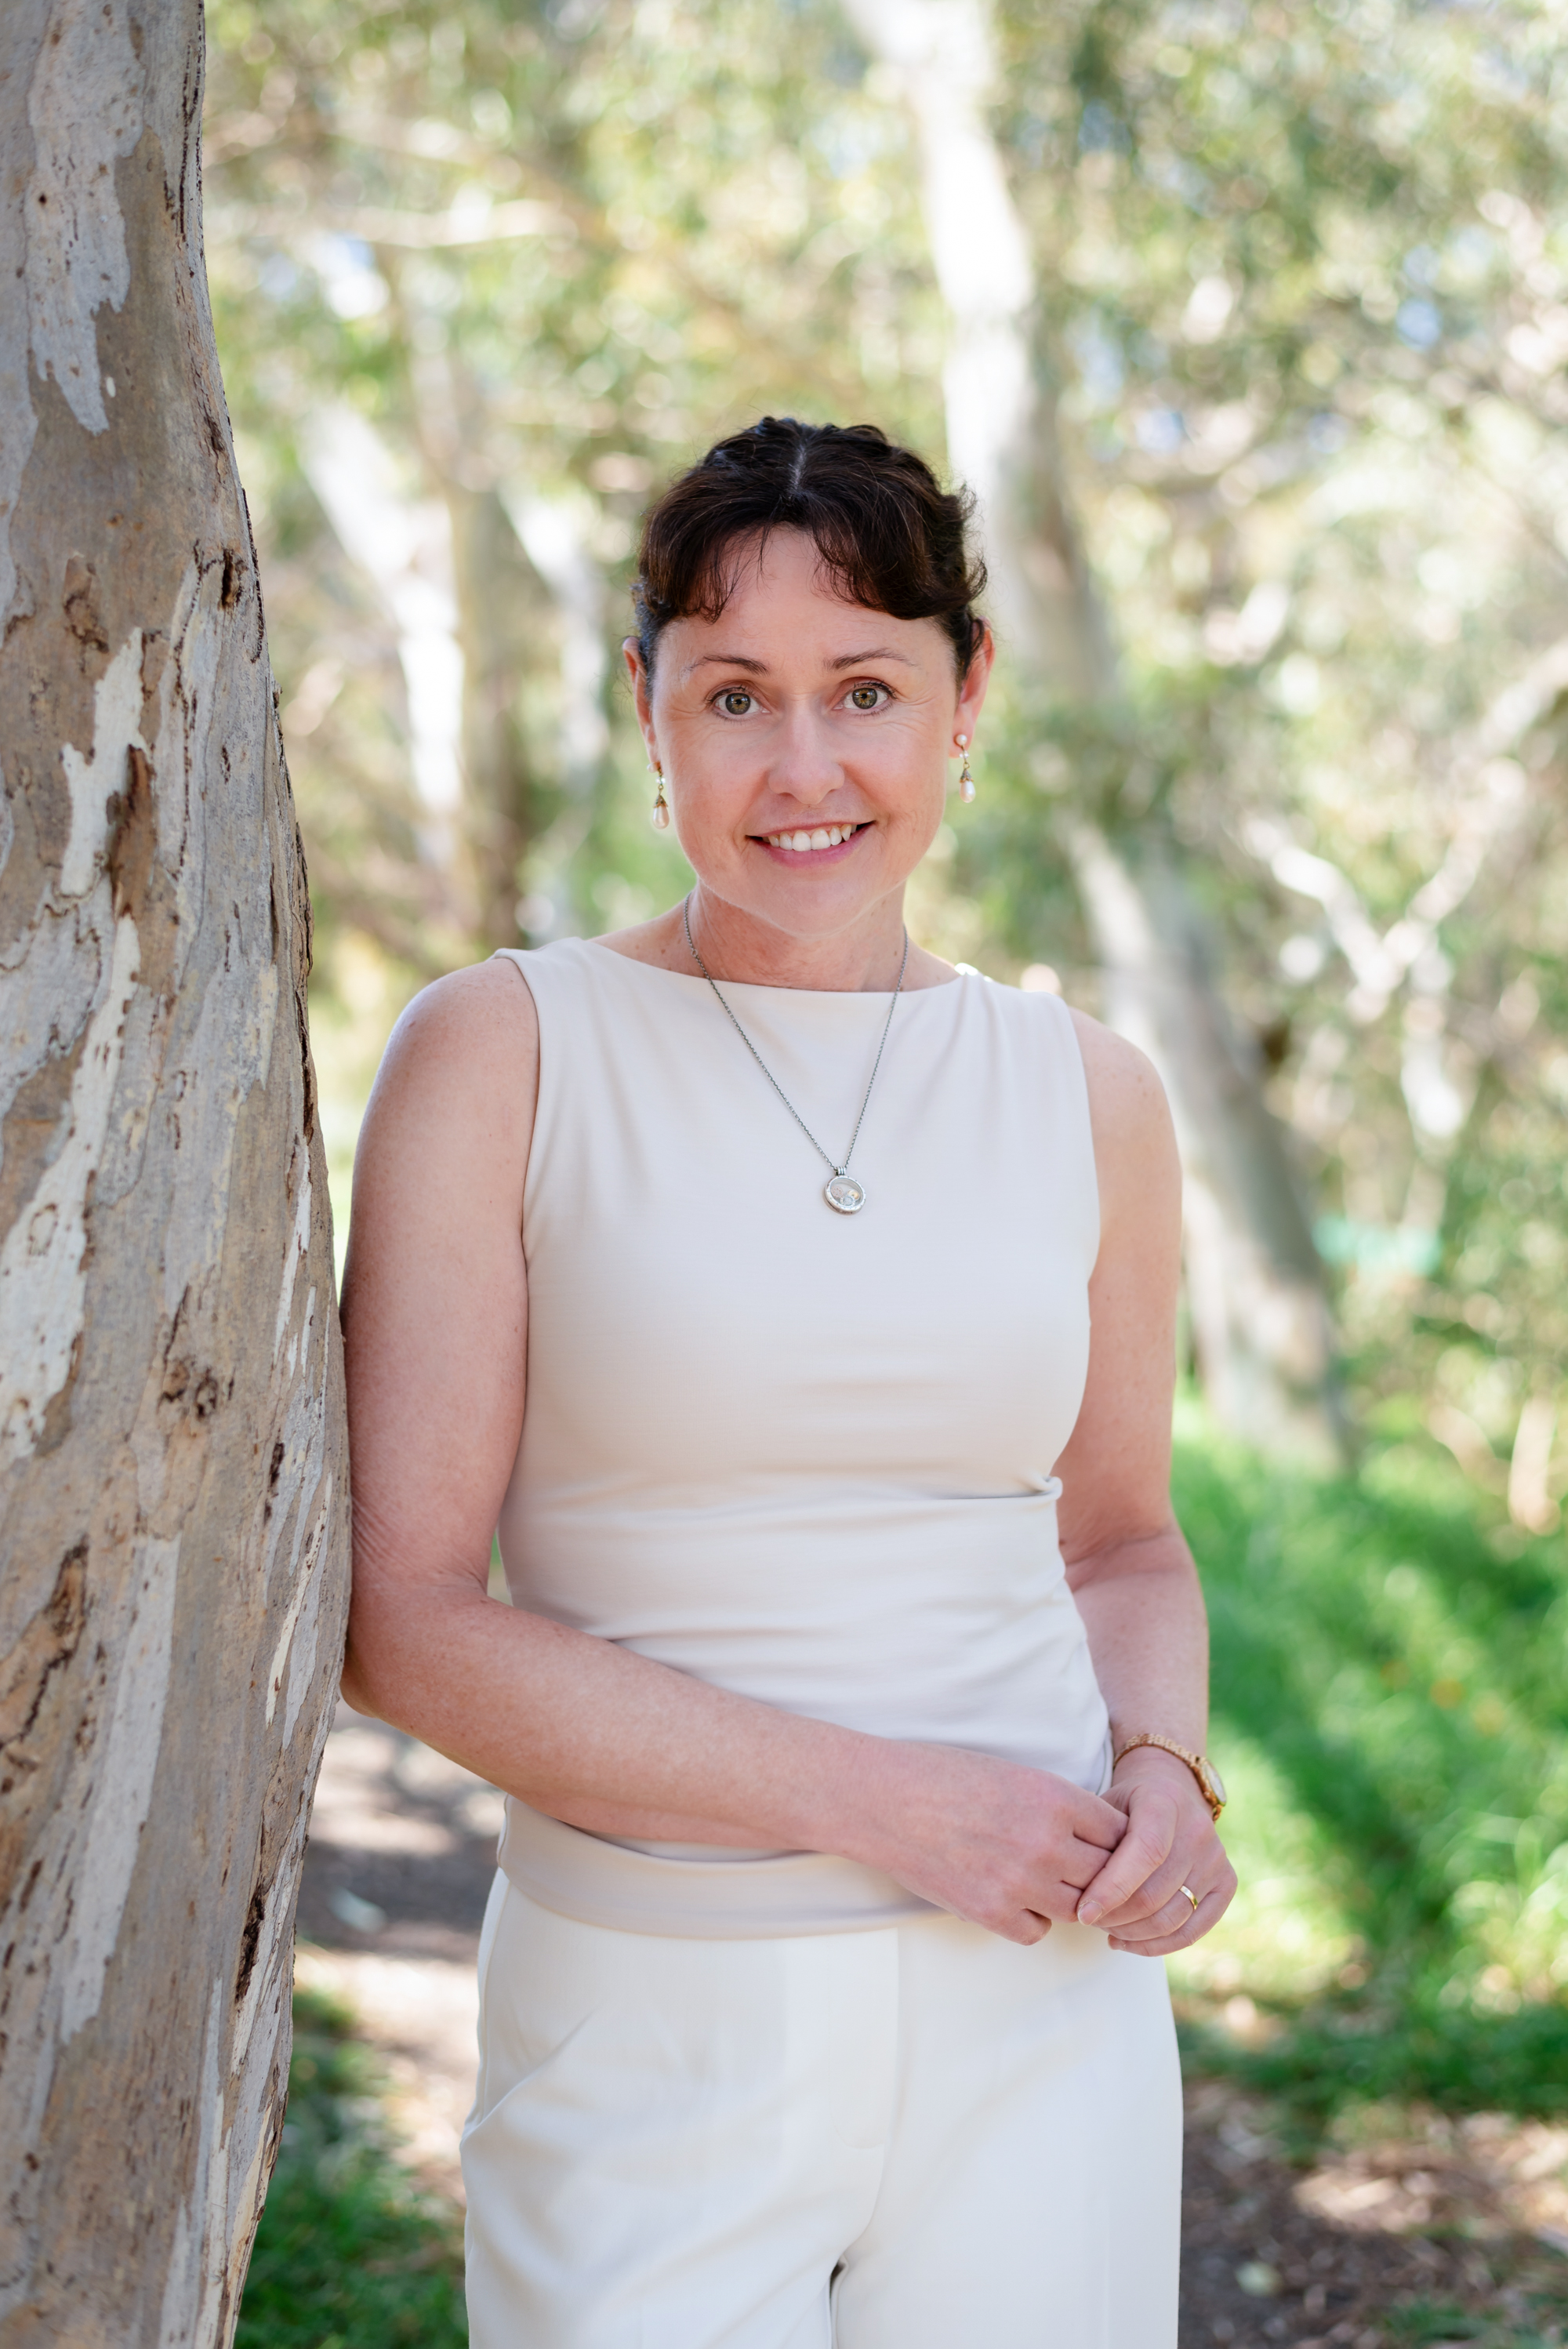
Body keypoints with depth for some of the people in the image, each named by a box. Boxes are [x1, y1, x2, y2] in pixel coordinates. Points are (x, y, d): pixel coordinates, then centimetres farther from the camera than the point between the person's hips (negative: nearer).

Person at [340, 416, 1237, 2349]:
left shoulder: (1085, 1096, 5)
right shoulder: (503, 1055, -6)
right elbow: (400, 1615, -10)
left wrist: (1168, 1773, -4)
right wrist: (865, 1796, -16)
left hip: (1041, 2009, 3)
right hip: (653, 2041, -3)